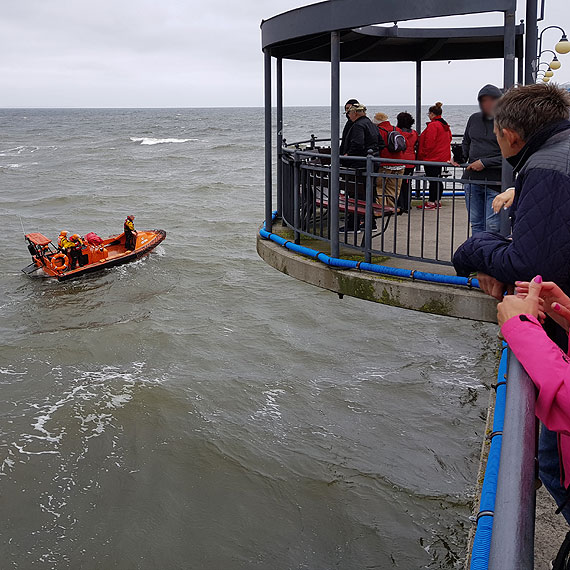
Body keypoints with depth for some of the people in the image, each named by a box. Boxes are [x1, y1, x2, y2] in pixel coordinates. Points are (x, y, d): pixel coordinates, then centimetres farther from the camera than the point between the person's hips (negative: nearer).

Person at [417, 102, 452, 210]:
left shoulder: (433, 126, -17)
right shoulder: (445, 126, 12)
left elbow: (429, 143, -20)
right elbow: (449, 139, 18)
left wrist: (422, 154, -9)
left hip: (431, 158, -9)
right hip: (442, 157, 10)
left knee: (432, 180, -6)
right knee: (438, 179, 14)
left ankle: (431, 203, -2)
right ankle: (438, 201, 21)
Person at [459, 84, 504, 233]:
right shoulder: (474, 119, 10)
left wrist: (485, 163, -14)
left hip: (495, 181, -5)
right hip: (472, 179, 5)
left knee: (493, 227, -4)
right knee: (476, 224, 11)